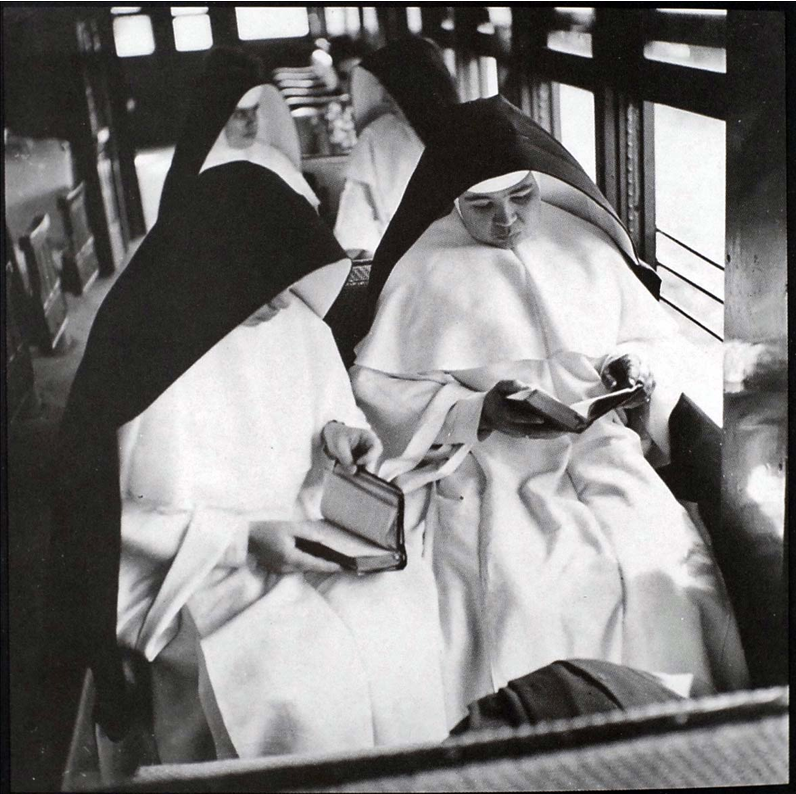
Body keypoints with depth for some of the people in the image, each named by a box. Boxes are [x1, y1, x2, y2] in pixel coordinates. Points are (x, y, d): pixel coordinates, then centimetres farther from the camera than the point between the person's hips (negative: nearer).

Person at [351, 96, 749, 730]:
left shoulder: (585, 246, 12)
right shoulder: (425, 271, 3)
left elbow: (664, 339, 21)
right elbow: (377, 387, -2)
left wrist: (640, 365, -3)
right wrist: (479, 410, -15)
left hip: (601, 448, 3)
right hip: (488, 469, -3)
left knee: (675, 572, -19)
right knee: (523, 590, -27)